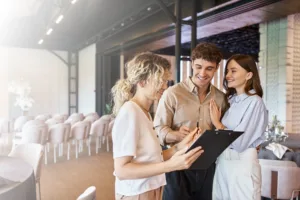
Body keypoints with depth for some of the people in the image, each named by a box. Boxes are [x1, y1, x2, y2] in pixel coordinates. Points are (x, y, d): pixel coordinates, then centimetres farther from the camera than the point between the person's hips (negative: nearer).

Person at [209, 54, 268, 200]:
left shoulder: (255, 102, -13)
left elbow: (240, 142, -19)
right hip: (222, 163, 6)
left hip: (243, 164, -6)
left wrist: (217, 123, -10)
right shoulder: (230, 100, 7)